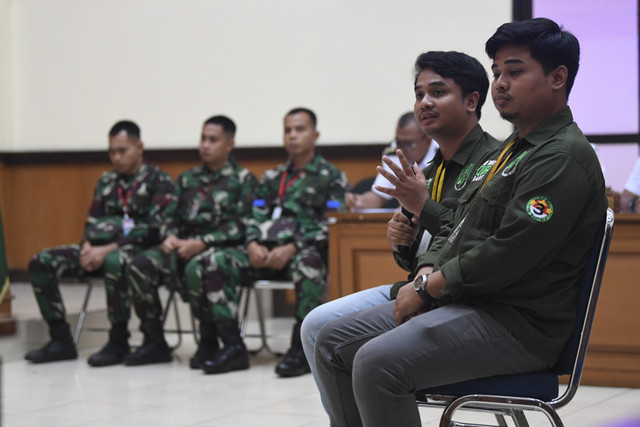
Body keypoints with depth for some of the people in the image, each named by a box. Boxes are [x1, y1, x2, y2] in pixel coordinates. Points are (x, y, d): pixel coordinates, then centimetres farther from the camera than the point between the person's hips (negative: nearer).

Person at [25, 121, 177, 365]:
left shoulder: (160, 182, -3)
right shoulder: (106, 181, 18)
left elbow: (155, 230, -14)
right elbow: (92, 222, 17)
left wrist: (107, 249, -20)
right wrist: (88, 246, -8)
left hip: (140, 251, -7)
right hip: (100, 248, 7)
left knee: (114, 262, -42)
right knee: (40, 262, -9)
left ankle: (118, 342, -27)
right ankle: (61, 340, -8)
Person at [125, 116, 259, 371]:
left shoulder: (243, 180, 2)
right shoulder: (188, 179, 20)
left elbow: (241, 227, -9)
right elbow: (176, 218, 20)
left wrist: (202, 243, -19)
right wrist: (170, 237, -4)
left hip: (228, 249, -6)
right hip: (185, 247, 6)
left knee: (197, 267, -39)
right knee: (140, 265, -17)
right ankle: (154, 342, -7)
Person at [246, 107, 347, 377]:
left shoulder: (331, 177, 8)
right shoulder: (272, 178, 24)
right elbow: (257, 218, 16)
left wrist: (292, 248, -19)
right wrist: (253, 243, -9)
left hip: (308, 249, -4)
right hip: (267, 254, 4)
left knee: (307, 261, -41)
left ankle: (301, 347, -37)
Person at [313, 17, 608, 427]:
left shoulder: (563, 158, -14)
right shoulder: (507, 151, 20)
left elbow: (508, 253, -22)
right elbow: (455, 228, 23)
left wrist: (428, 287, -12)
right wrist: (426, 274, 2)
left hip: (517, 324, -11)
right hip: (459, 301, 11)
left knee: (378, 363, -29)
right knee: (334, 342, 7)